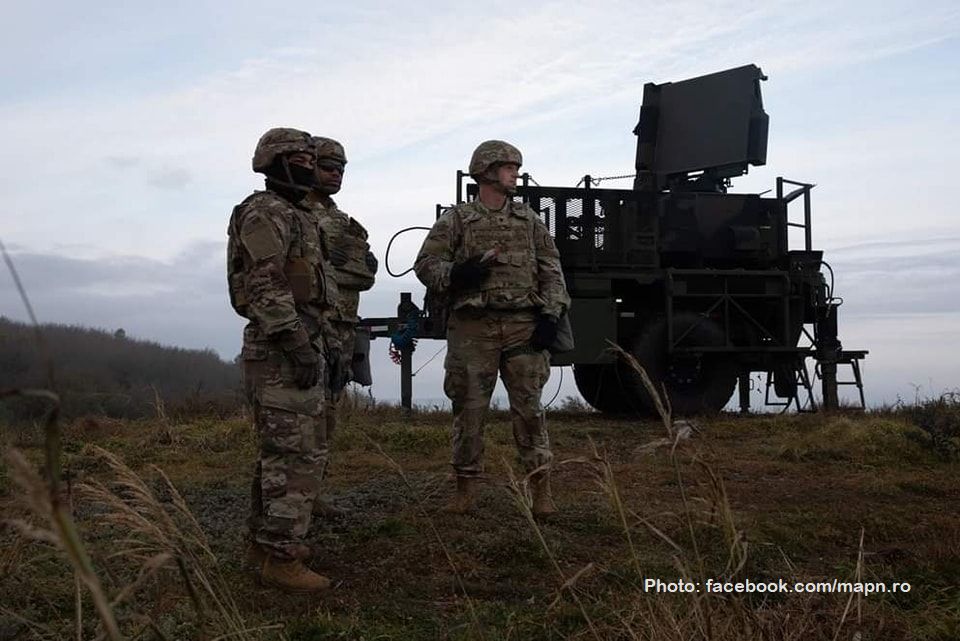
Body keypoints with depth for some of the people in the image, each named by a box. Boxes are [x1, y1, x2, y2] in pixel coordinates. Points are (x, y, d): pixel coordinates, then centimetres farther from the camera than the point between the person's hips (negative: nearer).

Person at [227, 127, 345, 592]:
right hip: (280, 351, -11)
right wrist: (300, 348, -23)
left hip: (301, 345, 11)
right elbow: (266, 289, -21)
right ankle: (281, 557, -5)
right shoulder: (264, 213, -12)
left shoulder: (297, 217, 21)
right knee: (297, 455, -10)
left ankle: (266, 541, 25)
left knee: (282, 450, 15)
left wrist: (328, 341, 21)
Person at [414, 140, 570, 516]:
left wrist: (550, 315, 0)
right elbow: (425, 264, 3)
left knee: (529, 407, 1)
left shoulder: (529, 220, 15)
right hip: (472, 327, -2)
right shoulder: (456, 219, 6)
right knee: (469, 408, 3)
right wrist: (456, 274, -16)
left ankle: (541, 488, 7)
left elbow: (551, 270, 12)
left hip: (524, 326, 2)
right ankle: (466, 488, 15)